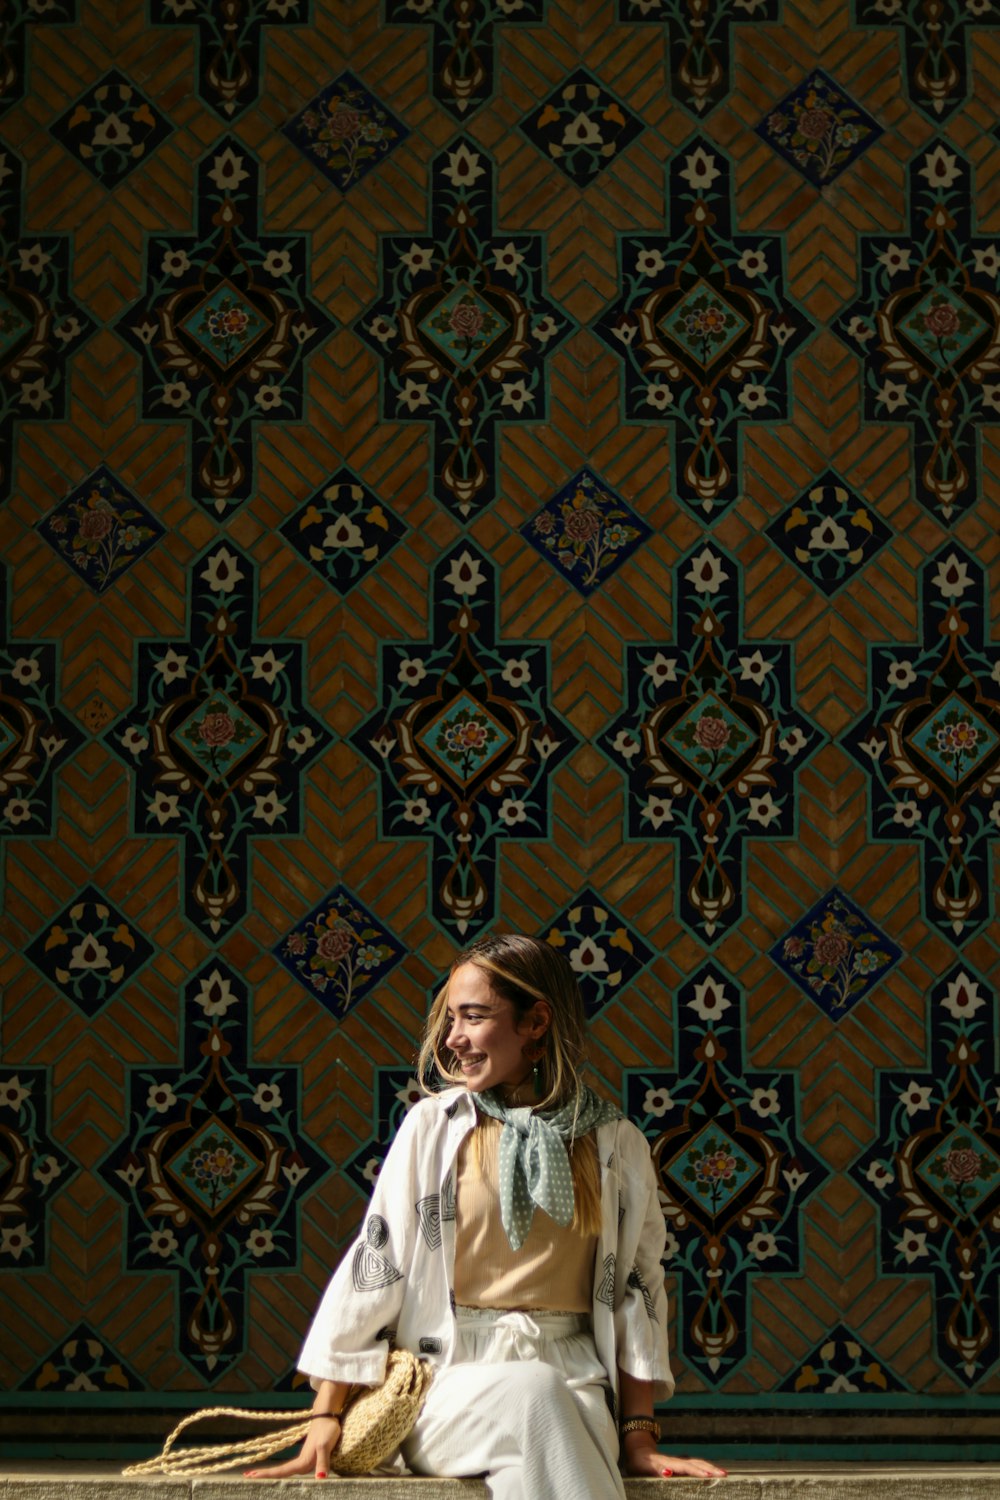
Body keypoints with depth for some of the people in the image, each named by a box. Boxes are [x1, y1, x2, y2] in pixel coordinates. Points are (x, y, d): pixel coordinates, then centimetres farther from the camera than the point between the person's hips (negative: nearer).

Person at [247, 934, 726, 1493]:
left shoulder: (616, 1144, 7)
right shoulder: (435, 1125, 4)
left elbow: (638, 1291, 9)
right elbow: (374, 1265, 2)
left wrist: (638, 1437, 2)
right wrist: (325, 1417, -3)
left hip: (574, 1378, 1)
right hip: (452, 1381, 0)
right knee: (535, 1393, -34)